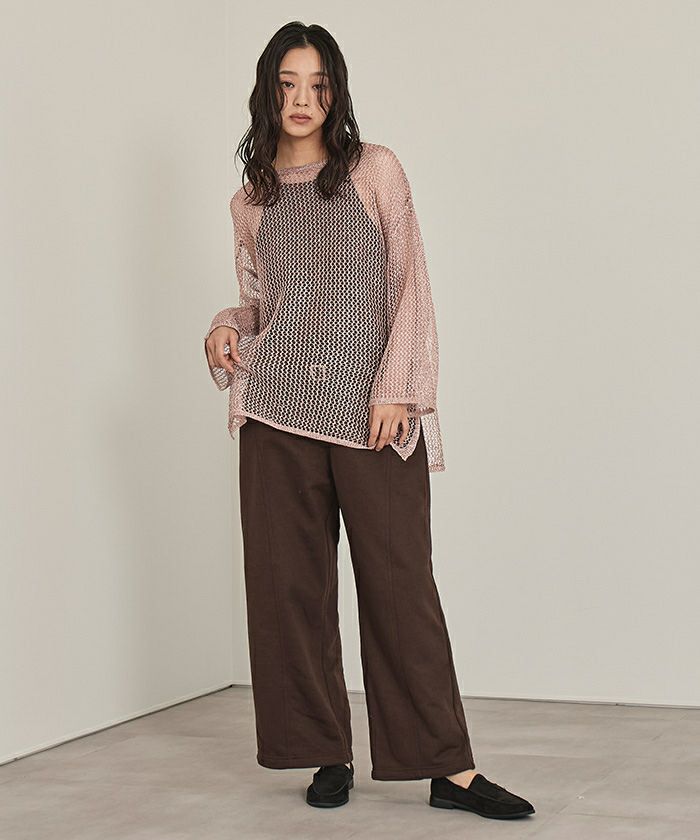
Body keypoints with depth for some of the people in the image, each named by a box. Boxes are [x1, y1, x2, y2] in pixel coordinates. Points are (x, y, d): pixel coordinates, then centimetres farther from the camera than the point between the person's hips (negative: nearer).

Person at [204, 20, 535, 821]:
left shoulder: (376, 171, 6)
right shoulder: (252, 200, 14)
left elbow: (411, 288, 2)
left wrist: (396, 388, -8)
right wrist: (225, 330, -1)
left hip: (374, 414, -3)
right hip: (279, 412, 3)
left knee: (399, 580, -5)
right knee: (289, 583, 2)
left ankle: (450, 769, -1)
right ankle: (327, 755, 13)